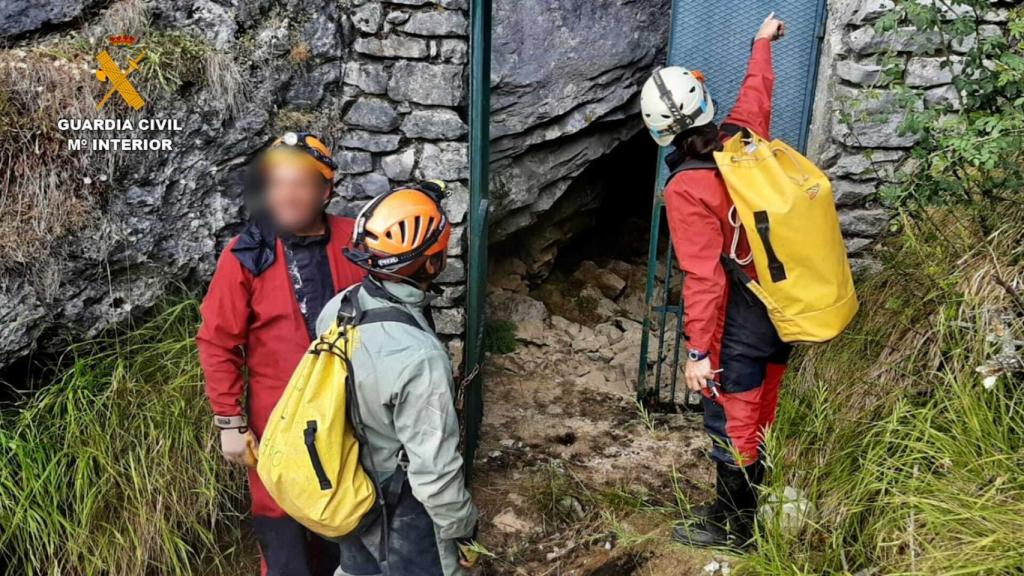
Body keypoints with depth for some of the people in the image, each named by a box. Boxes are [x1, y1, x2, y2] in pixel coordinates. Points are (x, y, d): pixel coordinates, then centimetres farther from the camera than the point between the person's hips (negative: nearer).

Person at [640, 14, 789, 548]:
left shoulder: (686, 188, -22)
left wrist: (697, 351, -16)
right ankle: (754, 504, 40)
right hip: (786, 303, 8)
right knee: (764, 414, 21)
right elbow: (757, 87, 20)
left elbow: (703, 277, -23)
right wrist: (763, 42, 40)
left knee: (731, 424, 9)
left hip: (742, 319, -8)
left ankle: (732, 524, 26)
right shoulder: (743, 134, -3)